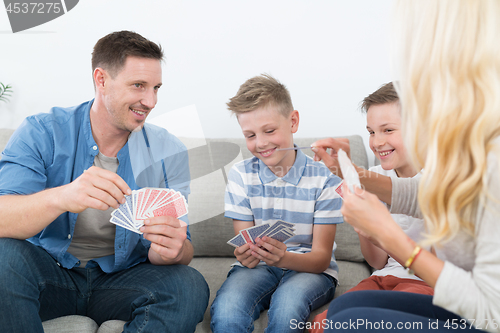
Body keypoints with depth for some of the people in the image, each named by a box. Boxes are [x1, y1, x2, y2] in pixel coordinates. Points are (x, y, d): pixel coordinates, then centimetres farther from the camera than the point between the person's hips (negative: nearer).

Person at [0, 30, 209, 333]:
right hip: (50, 271, 0)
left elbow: (183, 250, -6)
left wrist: (173, 249, -33)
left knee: (190, 287, -27)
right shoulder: (42, 133, -8)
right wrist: (60, 197, -44)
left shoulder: (168, 152, -4)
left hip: (122, 278, 1)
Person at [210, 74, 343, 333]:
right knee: (226, 312, -32)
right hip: (258, 268, 1)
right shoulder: (240, 175, 0)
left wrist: (284, 258, -32)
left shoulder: (323, 178, -8)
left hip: (308, 269, 0)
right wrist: (246, 256, -28)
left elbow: (321, 258, -9)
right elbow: (246, 247, -1)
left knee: (287, 304, -35)